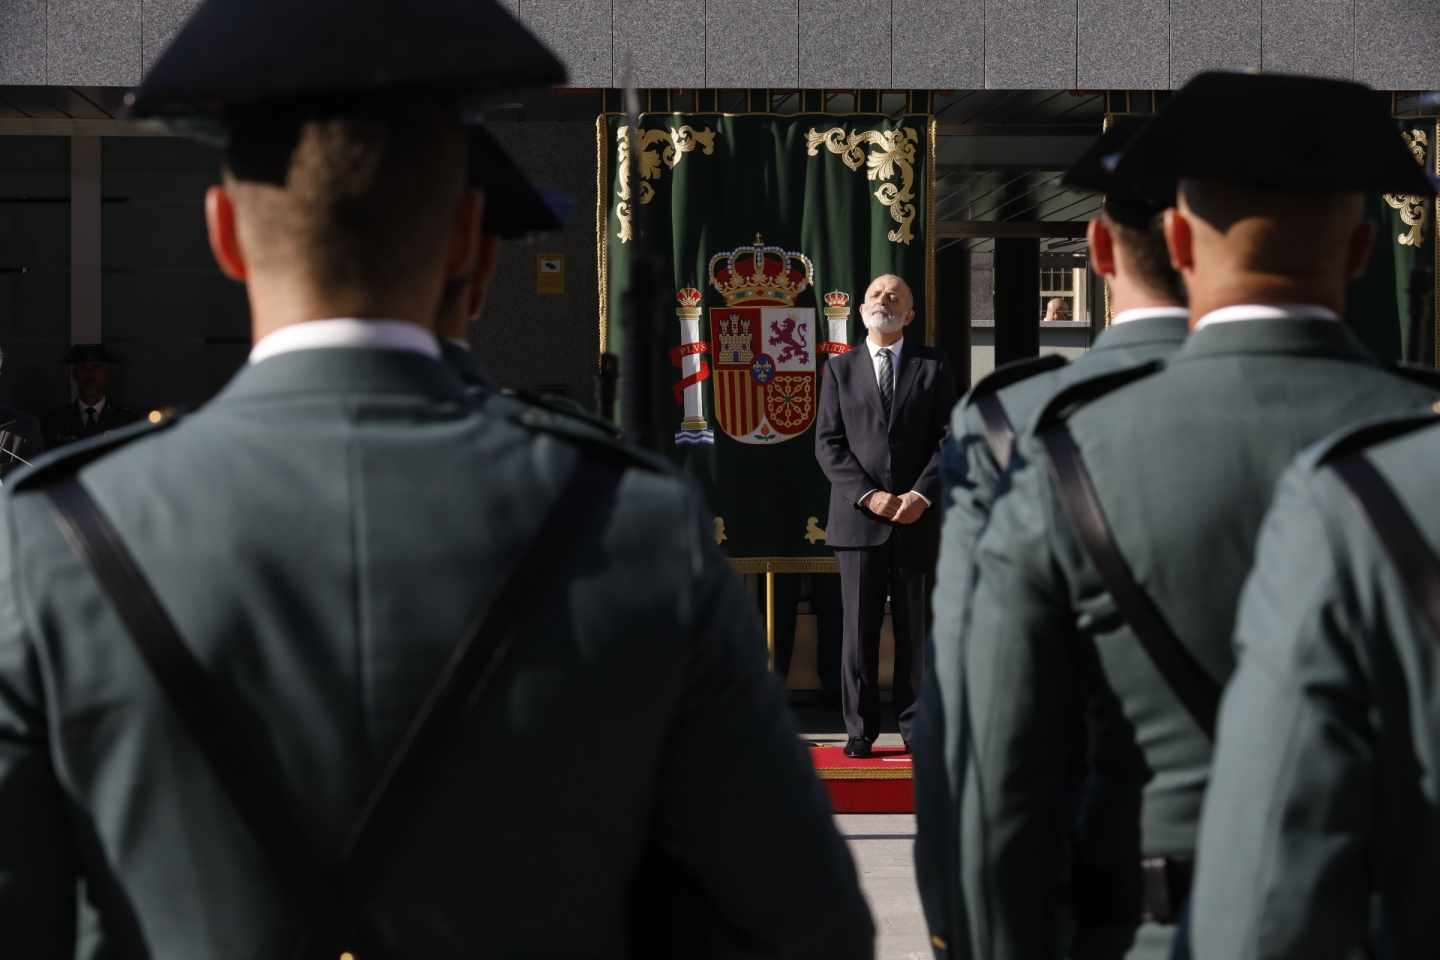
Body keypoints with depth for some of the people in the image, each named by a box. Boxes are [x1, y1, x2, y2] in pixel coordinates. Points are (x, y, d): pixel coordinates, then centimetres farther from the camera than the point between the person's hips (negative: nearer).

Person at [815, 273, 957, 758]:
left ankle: (916, 726, 11)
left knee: (917, 627, 4)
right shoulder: (839, 368, 8)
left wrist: (922, 495, -11)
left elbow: (949, 438, 2)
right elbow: (828, 444, 2)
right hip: (858, 517, 0)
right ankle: (860, 727, 7)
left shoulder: (933, 366, 8)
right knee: (859, 628, 1)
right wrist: (867, 495, -11)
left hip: (918, 518, 0)